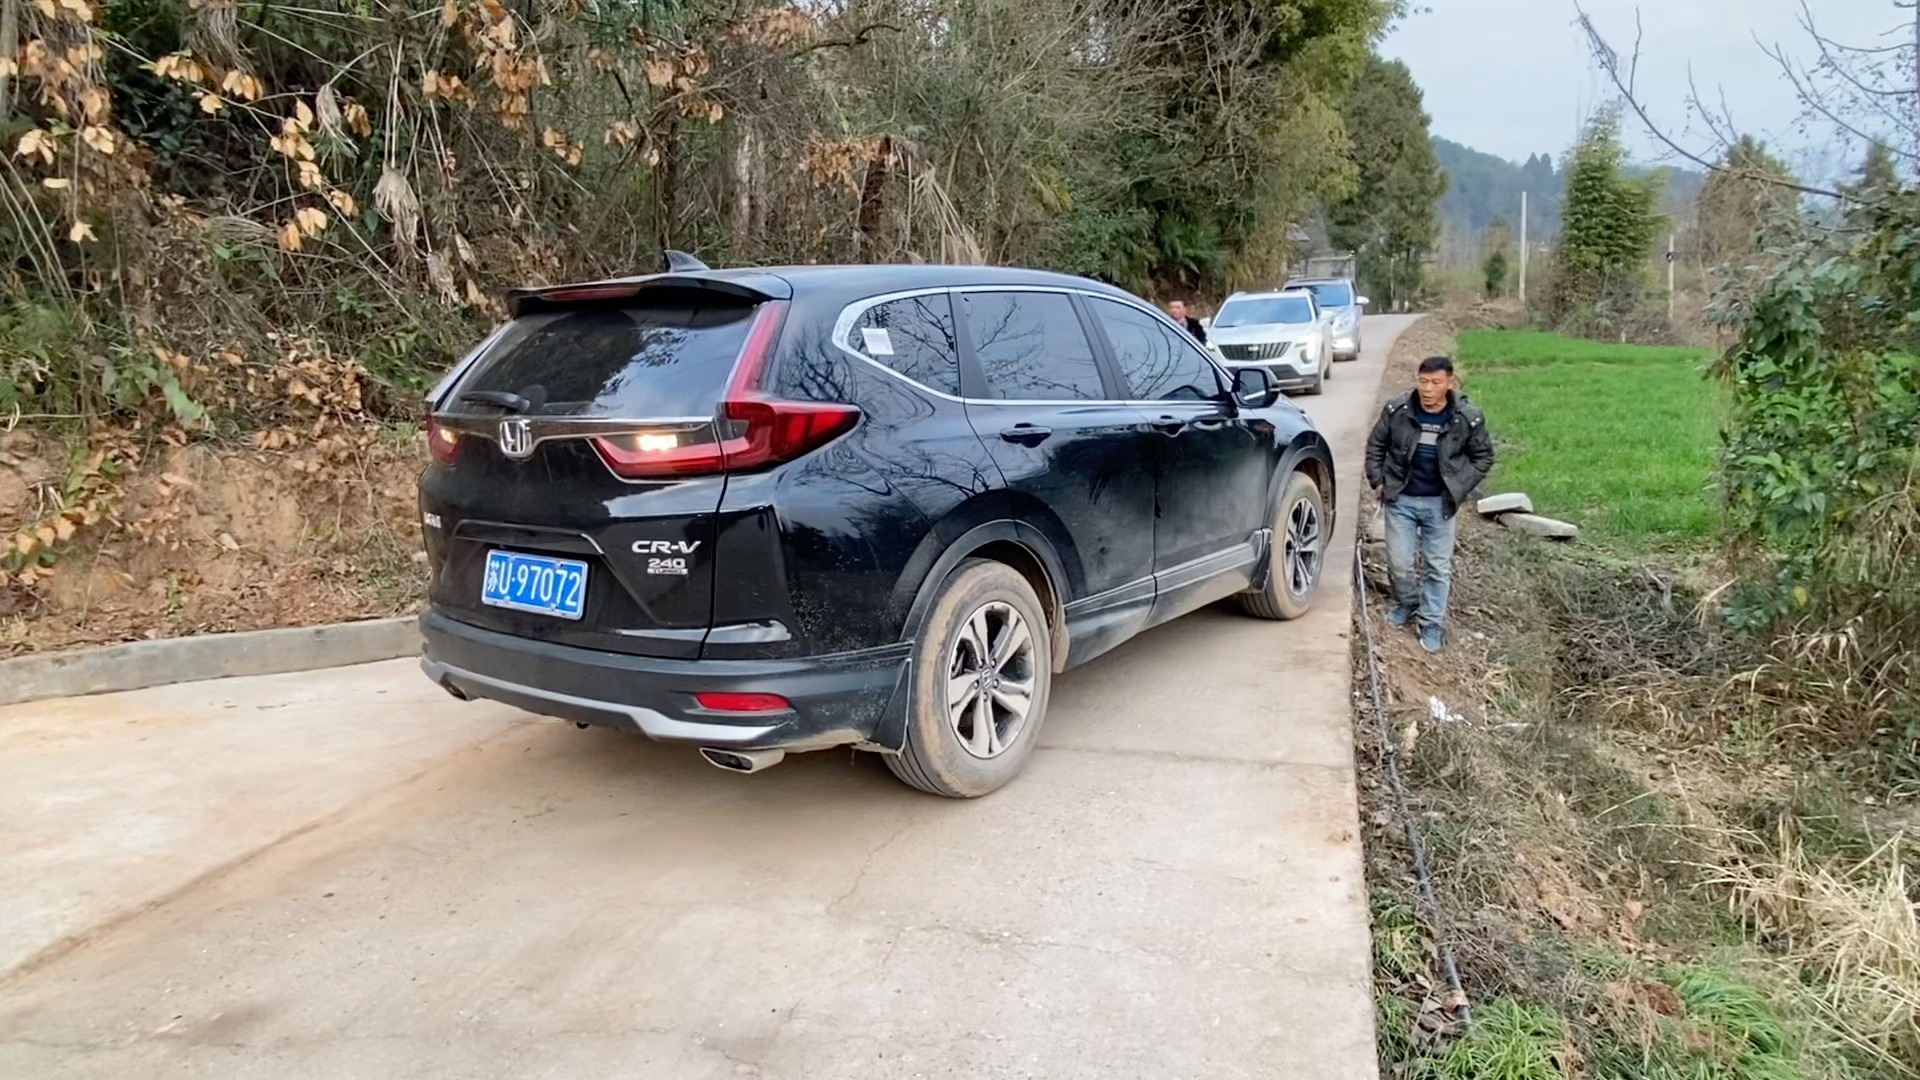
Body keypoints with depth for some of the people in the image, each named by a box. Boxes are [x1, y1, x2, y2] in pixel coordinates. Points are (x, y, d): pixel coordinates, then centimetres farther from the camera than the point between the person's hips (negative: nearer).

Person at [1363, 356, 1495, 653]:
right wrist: (1377, 481, 0)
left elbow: (1483, 456, 3)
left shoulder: (1468, 418, -12)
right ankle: (1407, 603, 33)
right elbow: (1375, 445, 5)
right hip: (1400, 499, 1)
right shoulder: (1396, 410, -10)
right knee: (1398, 562, 5)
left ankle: (1432, 624, 18)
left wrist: (1459, 489, -4)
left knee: (1439, 567, 6)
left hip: (1440, 503, -1)